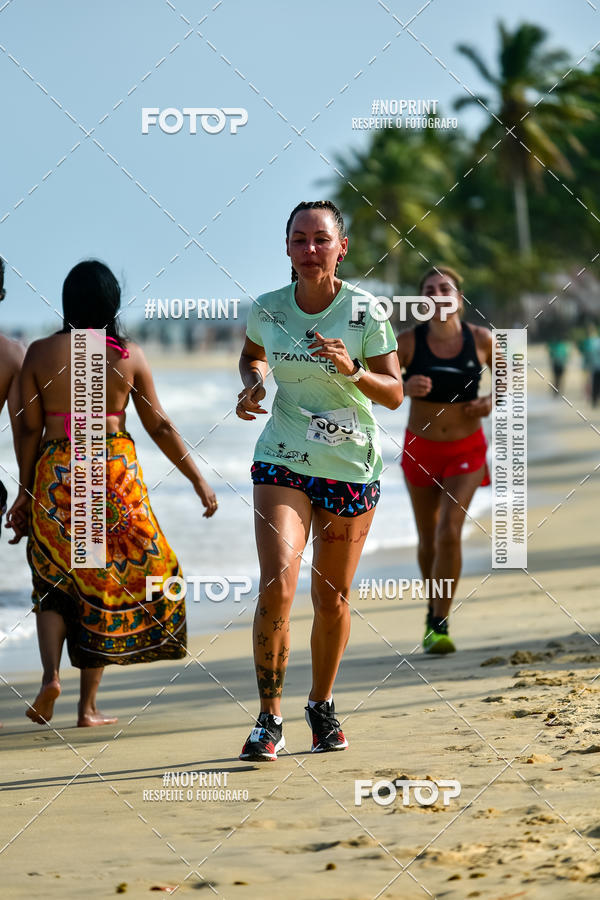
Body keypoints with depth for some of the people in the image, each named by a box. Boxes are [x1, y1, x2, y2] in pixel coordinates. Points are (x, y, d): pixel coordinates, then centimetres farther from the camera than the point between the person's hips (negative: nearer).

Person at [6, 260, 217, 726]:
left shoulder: (40, 353, -1)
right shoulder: (128, 355, -2)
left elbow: (30, 429, 1)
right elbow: (160, 427, 1)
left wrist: (25, 492, 9)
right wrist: (198, 479, 10)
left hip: (55, 475, 1)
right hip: (114, 475, -1)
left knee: (53, 581, 15)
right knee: (105, 581, 8)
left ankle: (51, 673, -9)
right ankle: (88, 705, 8)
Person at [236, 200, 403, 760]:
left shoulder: (364, 313, -8)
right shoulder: (266, 310, -3)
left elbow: (394, 394, -7)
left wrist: (352, 370, -25)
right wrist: (252, 386, -1)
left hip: (351, 467, 0)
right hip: (283, 463, 0)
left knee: (331, 598, 9)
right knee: (276, 584, -19)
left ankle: (322, 705, 33)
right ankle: (269, 720, -12)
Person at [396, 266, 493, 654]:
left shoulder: (481, 339, -9)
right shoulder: (409, 341, -12)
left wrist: (492, 400, -10)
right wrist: (403, 388, -31)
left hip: (466, 451, -1)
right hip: (421, 448, 1)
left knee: (450, 532, -17)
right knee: (428, 538, 14)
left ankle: (440, 625, -11)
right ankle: (434, 608, 39)